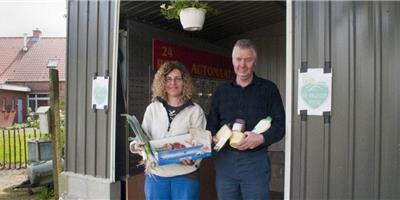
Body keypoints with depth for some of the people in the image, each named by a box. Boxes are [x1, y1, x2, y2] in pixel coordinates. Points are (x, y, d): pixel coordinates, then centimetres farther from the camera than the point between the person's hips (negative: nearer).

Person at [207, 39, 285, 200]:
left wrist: (262, 138, -19)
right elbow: (211, 124, 14)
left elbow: (280, 124, -1)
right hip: (225, 160, 3)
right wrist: (213, 137, -7)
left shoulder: (268, 89, 2)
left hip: (256, 161, -3)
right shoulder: (221, 90, 12)